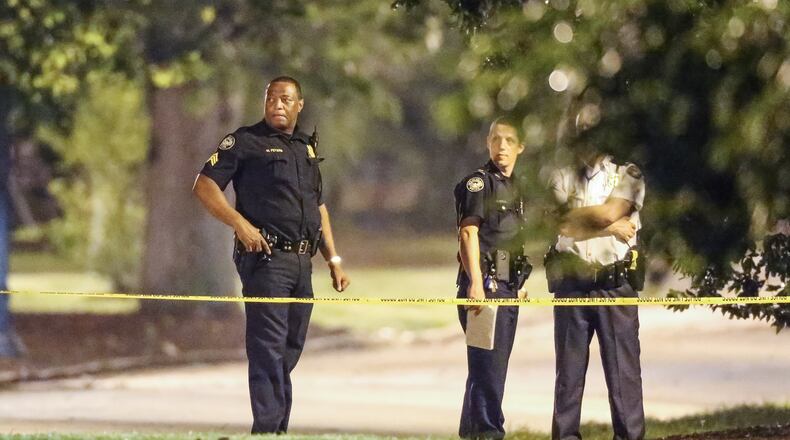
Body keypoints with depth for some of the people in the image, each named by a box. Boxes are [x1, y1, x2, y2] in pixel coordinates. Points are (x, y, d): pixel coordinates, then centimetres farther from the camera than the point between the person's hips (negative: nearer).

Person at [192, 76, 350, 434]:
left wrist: (334, 261, 20)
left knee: (289, 350, 9)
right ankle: (267, 428, -15)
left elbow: (319, 209, 26)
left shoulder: (307, 148, 19)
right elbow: (204, 186, -7)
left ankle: (279, 428, 15)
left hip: (301, 264, 7)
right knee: (268, 347, -12)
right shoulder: (245, 142, -1)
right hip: (266, 258, -7)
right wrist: (239, 223, -20)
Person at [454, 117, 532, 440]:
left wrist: (520, 283, 23)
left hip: (508, 287, 9)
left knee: (494, 364, 13)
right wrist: (476, 282, -25)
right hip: (484, 283, -9)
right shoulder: (478, 183, -7)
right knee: (488, 363, -11)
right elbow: (469, 232, -16)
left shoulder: (516, 187, 18)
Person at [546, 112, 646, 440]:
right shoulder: (562, 178, 13)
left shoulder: (627, 176, 8)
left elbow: (611, 211, -8)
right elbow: (564, 226, -2)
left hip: (616, 281, -2)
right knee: (569, 367, 3)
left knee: (623, 367, -4)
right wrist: (612, 227, -4)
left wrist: (573, 217, 3)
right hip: (571, 283, 2)